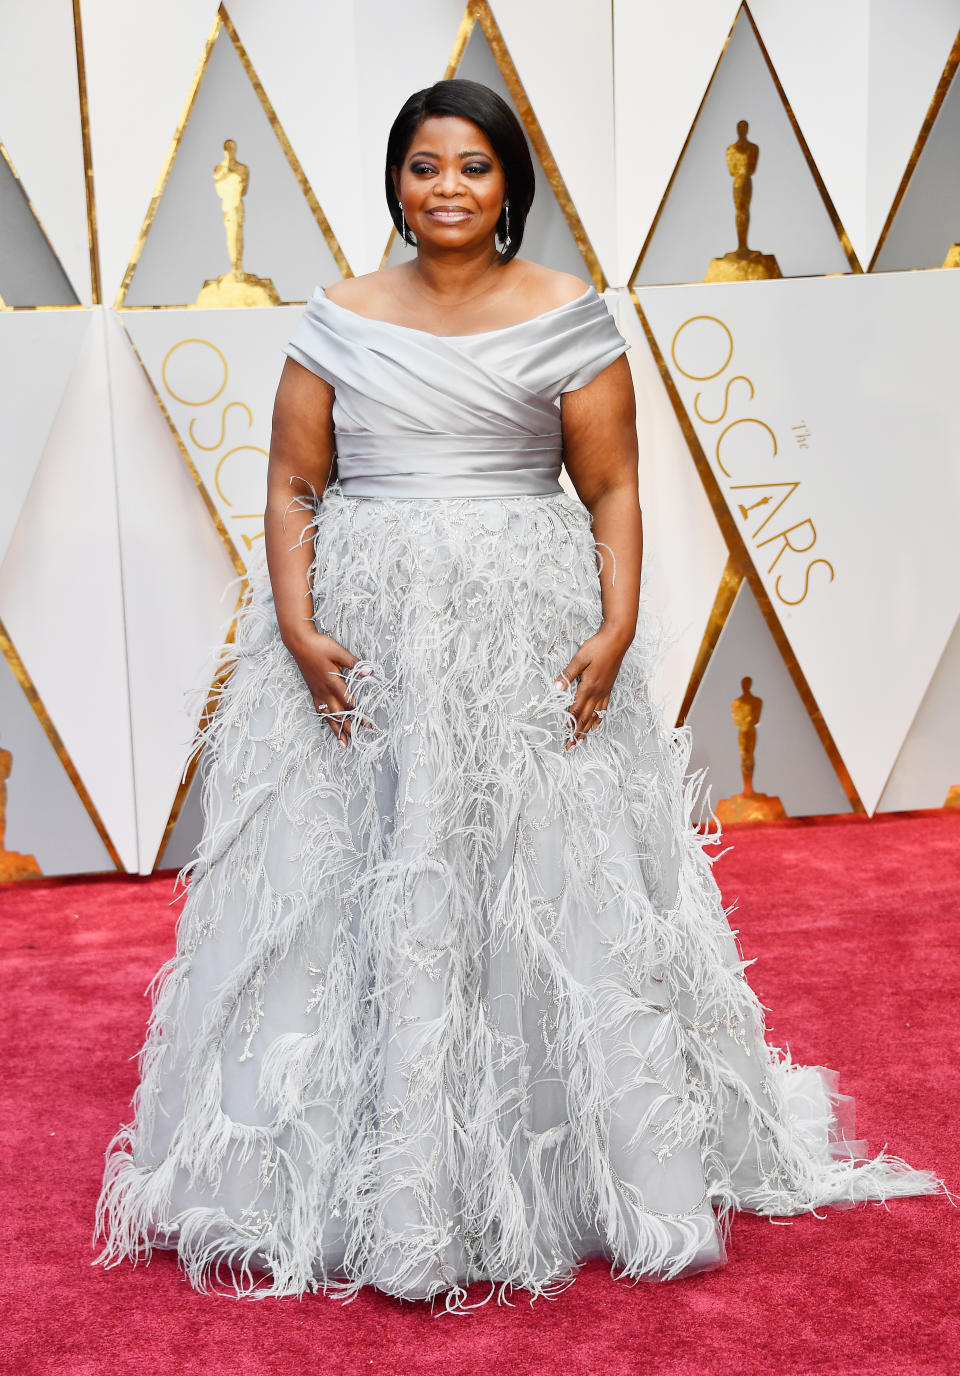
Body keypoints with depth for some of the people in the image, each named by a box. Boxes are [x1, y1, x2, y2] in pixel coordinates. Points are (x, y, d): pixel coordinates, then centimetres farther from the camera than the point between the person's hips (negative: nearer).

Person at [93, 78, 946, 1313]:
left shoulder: (568, 315, 4)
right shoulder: (338, 318, 9)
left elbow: (612, 486, 1)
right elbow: (293, 486, 6)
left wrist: (618, 627, -12)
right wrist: (296, 627, -8)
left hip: (528, 641, -1)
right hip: (361, 642, 2)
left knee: (543, 891, 2)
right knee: (359, 898, 4)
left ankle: (559, 1173, 21)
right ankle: (362, 1179, 21)